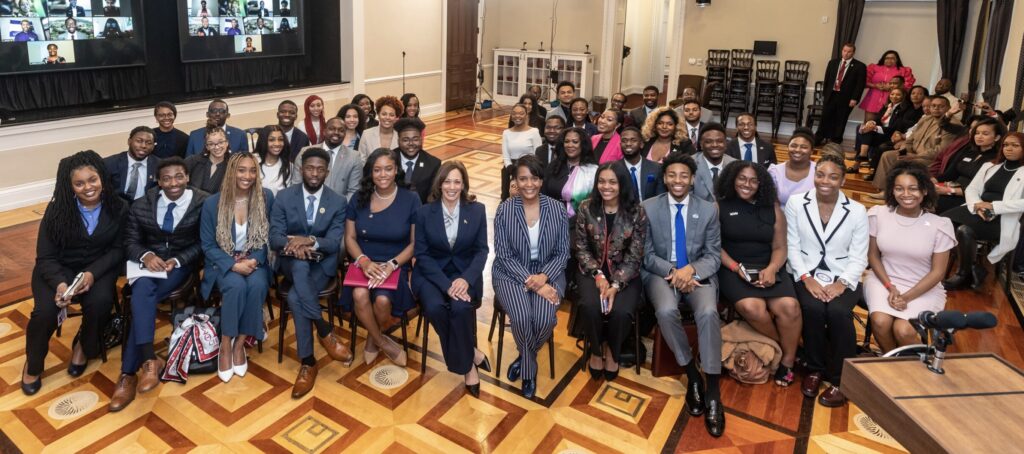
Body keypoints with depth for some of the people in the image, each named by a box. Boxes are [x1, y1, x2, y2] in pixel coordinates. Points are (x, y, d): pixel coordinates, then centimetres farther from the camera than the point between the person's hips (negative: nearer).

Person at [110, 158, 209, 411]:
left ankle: (129, 373, -24)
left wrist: (177, 261, -18)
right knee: (143, 289, -32)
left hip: (181, 264, -3)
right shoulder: (141, 206, 6)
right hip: (149, 262, 3)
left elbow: (203, 244, -4)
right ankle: (149, 360, -32)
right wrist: (146, 255, -16)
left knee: (141, 298, -27)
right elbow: (130, 242, 7)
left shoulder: (204, 204, -6)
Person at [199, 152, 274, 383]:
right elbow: (208, 245, -3)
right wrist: (233, 265, -18)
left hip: (254, 261, 1)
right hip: (224, 262, -1)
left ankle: (240, 344, -16)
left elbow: (270, 237, 1)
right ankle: (225, 346, -17)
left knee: (257, 285, -32)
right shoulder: (212, 203, -6)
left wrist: (254, 261, -16)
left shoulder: (266, 197, -3)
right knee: (236, 286, -33)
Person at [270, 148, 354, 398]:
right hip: (291, 262, 1)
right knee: (301, 264, -37)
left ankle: (307, 362, -16)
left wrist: (309, 240, -30)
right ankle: (326, 332, -28)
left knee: (294, 298, -30)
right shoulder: (284, 197, 0)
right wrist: (294, 244, -29)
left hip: (322, 264, -1)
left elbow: (334, 243, -10)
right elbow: (274, 238, -6)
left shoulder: (339, 202, -2)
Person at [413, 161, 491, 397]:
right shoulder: (424, 212, -3)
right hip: (431, 273, 0)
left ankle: (465, 362, -7)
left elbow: (481, 250, 0)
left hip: (464, 272, 0)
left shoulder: (477, 210, 0)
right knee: (435, 307, -31)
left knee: (461, 307, -31)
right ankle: (471, 355, -10)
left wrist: (466, 279, -18)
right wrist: (446, 284, -19)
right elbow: (422, 254, -5)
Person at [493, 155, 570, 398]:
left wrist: (544, 277, -18)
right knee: (521, 317, -28)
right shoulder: (504, 210, -8)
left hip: (548, 273, 1)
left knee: (544, 319, -26)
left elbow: (563, 252, 1)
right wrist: (532, 283, -20)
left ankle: (523, 359, 8)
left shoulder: (557, 209, -4)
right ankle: (530, 368, 4)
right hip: (511, 273, -1)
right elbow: (504, 256, -9)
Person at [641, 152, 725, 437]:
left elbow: (714, 256, 3)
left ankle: (713, 391, -21)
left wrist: (691, 269, -18)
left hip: (697, 274, 1)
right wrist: (673, 271, -17)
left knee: (708, 312, -31)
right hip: (661, 274, 0)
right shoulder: (648, 208, 2)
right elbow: (646, 254, 1)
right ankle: (692, 375, -11)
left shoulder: (708, 210, 5)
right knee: (666, 311, -34)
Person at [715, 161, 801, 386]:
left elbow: (779, 247, 7)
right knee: (752, 307, -31)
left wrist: (771, 269, -12)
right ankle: (785, 347, -2)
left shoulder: (772, 209, 12)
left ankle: (788, 359, -1)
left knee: (789, 306, -25)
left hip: (768, 269, 3)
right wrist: (736, 267, -14)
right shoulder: (719, 207, 3)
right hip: (733, 269, -2)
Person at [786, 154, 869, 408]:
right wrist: (807, 278, -12)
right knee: (813, 309, -30)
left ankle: (840, 379, -9)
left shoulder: (857, 211, 2)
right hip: (807, 275, 0)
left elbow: (858, 257, 1)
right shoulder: (796, 203, 1)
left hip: (843, 279, 0)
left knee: (838, 311, -30)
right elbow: (793, 247, 0)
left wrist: (841, 283, -16)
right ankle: (815, 369, -5)